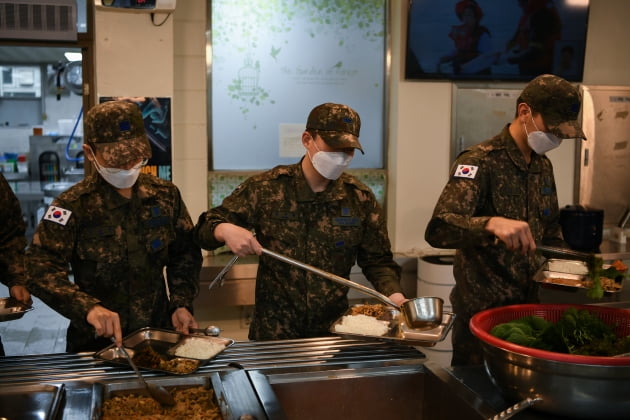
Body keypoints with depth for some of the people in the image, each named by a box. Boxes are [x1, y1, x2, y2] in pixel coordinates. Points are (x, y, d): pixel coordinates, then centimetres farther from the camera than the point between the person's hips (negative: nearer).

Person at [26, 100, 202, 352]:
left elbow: (185, 254, 14)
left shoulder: (165, 195, 5)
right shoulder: (73, 206, -5)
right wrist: (88, 307, -27)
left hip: (159, 330, 2)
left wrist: (181, 303, 2)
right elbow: (42, 268, -13)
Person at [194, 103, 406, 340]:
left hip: (334, 331, 2)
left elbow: (378, 261, 6)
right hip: (272, 332, -1)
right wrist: (225, 230, -24)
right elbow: (205, 228, -1)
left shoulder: (361, 199, -1)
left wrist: (393, 294, -12)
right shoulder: (265, 187, -6)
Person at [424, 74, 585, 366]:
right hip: (482, 307, -7)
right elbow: (438, 229, -29)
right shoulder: (481, 161, -16)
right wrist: (492, 223, -45)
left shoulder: (543, 166, 8)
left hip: (528, 304, 7)